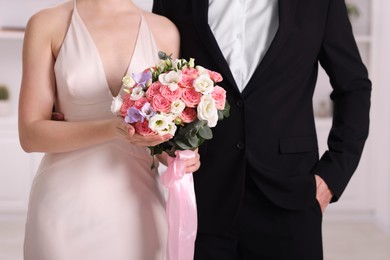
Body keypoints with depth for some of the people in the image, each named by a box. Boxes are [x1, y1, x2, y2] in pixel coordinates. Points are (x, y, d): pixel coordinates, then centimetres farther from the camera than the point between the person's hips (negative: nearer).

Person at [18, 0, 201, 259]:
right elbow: (30, 134, -7)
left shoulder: (164, 31, 4)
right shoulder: (48, 24, -3)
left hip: (137, 201, 2)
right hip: (68, 201, -2)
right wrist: (111, 129, -21)